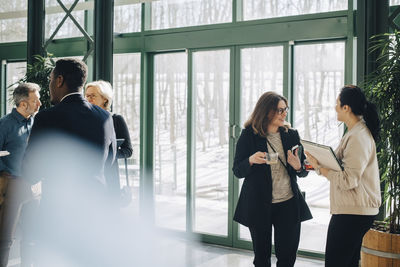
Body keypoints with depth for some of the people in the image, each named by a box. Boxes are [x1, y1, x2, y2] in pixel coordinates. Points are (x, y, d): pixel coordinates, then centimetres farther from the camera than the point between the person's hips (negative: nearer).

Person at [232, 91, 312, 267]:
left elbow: (304, 171, 10)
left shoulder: (291, 135, 5)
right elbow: (237, 171, -2)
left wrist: (298, 167, -13)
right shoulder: (248, 136, -3)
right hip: (259, 205, -2)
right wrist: (251, 160, -22)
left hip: (288, 205, 2)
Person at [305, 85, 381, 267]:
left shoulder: (358, 137, -18)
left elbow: (349, 180, -23)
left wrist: (319, 167, -15)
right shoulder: (359, 131, 16)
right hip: (358, 210, 11)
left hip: (353, 211, -11)